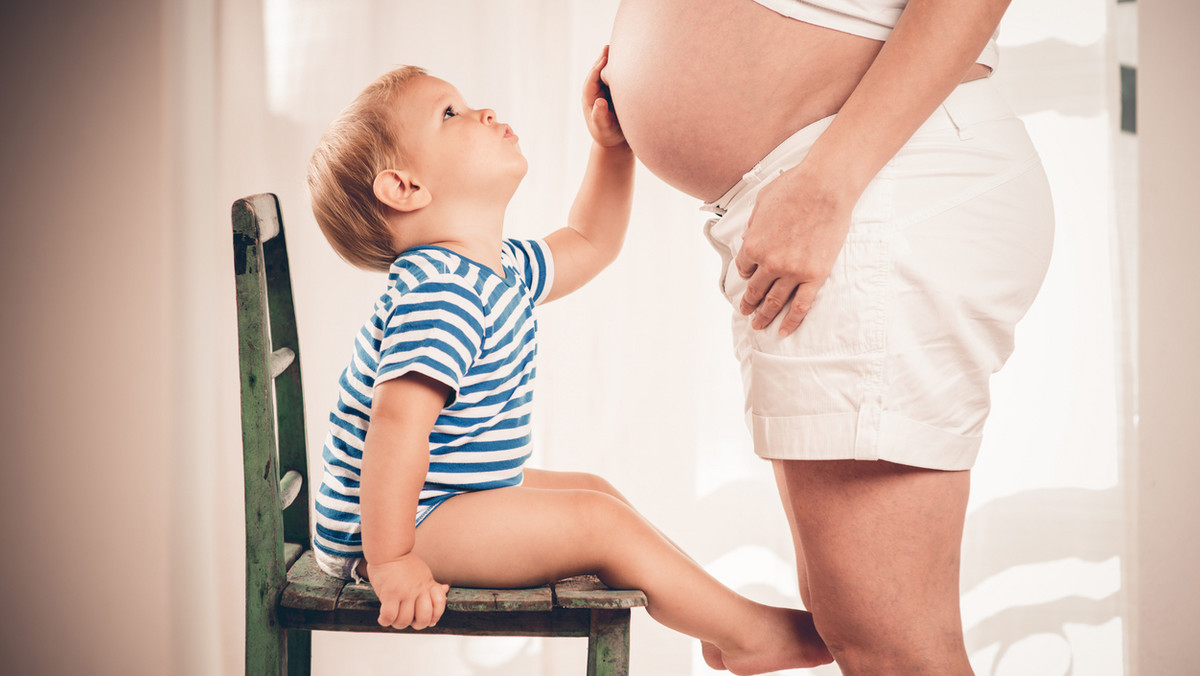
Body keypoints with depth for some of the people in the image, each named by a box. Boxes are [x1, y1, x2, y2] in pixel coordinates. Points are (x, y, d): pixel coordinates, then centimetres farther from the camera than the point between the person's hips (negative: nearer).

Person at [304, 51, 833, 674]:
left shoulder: (500, 268, 8)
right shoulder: (440, 291, -27)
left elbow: (588, 242, 24)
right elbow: (398, 421, -35)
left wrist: (612, 143, 15)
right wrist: (390, 561, -34)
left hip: (456, 497, 11)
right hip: (391, 524, -11)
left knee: (594, 492, 17)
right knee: (601, 522, -13)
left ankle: (714, 620, 27)